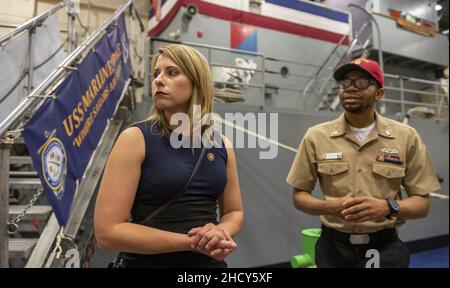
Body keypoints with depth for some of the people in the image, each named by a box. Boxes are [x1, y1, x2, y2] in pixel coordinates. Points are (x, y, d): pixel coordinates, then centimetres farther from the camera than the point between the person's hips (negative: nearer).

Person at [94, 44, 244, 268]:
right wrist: (192, 241, -20)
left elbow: (234, 211, 8)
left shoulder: (221, 145, -3)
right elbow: (107, 231, -17)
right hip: (149, 262, -3)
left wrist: (220, 232, -14)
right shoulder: (135, 139, -14)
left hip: (210, 262, 4)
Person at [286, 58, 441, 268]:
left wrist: (388, 207, -21)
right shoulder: (316, 136, -5)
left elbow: (422, 203, 0)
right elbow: (299, 197, -2)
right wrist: (331, 206, -21)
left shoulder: (406, 137, -4)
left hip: (385, 248, 0)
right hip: (333, 248, 0)